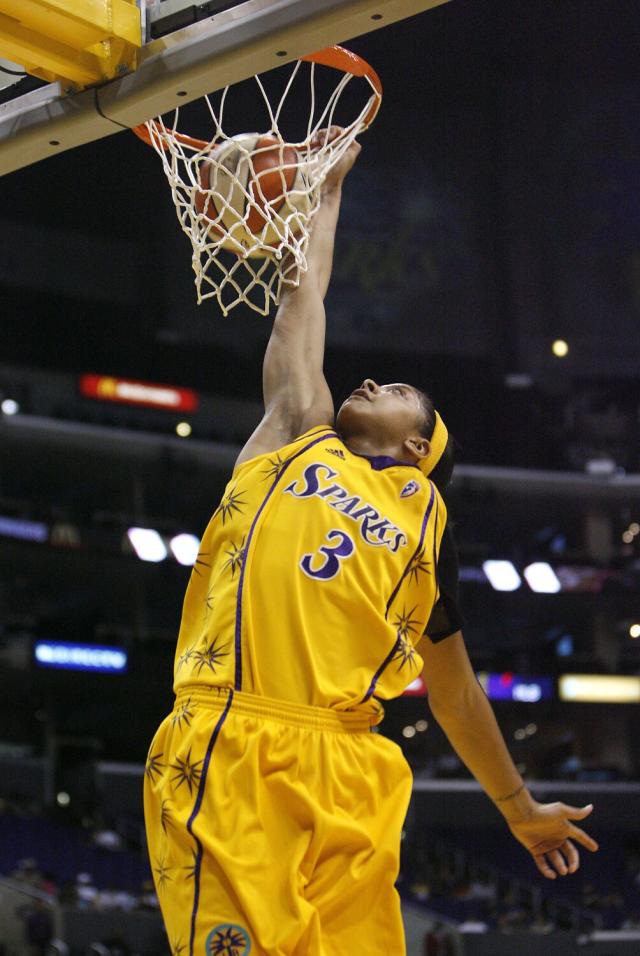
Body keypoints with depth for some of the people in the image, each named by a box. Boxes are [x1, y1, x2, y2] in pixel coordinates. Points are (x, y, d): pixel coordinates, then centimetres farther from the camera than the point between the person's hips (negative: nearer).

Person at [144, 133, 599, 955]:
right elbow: (303, 308, 30)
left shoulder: (427, 517, 22)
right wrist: (329, 191, 41)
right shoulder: (296, 442, 22)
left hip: (342, 775, 1)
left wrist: (520, 809, 32)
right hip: (224, 756, -1)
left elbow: (452, 685, 27)